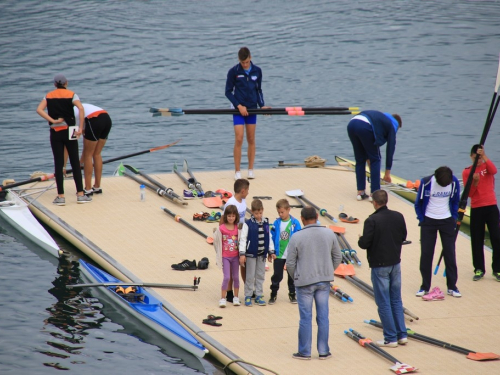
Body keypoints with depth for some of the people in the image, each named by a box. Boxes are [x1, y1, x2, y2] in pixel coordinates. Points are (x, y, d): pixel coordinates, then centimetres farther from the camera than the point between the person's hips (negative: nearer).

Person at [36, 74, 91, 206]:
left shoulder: (48, 96, 6)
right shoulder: (71, 95, 0)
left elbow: (39, 109, -9)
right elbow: (80, 108, -17)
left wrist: (52, 120, -10)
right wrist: (80, 128, -15)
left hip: (55, 132, 1)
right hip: (69, 131, -1)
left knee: (58, 164, 4)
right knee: (75, 163, 5)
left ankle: (61, 196, 1)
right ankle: (80, 194, 5)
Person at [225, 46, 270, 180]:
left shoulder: (257, 71, 2)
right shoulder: (233, 72, -7)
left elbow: (258, 90, 12)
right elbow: (228, 92, -3)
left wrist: (262, 105, -2)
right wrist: (239, 105, -12)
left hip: (252, 109, 3)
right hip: (239, 109, -3)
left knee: (251, 140, 6)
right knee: (239, 139, -9)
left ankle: (251, 169, 15)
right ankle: (237, 171, -4)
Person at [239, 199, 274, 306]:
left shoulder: (266, 223, 3)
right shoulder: (248, 224, -10)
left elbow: (269, 237, 11)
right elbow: (243, 239, -11)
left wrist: (271, 251, 11)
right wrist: (242, 254, -15)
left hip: (262, 253, 4)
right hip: (251, 253, -4)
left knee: (260, 275, 10)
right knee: (250, 276, 1)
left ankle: (259, 295, 18)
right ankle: (248, 296, 9)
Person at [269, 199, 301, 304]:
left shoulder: (295, 223, -8)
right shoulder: (277, 223, -3)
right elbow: (272, 238, 1)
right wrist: (271, 252, 0)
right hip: (278, 255, 1)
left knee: (292, 276, 11)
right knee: (277, 275, 7)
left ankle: (292, 294, 24)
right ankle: (273, 295, 16)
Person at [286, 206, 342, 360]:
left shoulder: (297, 237, -12)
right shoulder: (329, 234, -1)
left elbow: (290, 263, -8)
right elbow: (337, 257, 7)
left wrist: (296, 277, 10)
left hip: (304, 282, -3)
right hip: (324, 281, 3)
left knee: (306, 318, 4)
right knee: (323, 317, 9)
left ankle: (304, 352, 10)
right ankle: (323, 351, 13)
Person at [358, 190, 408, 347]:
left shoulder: (372, 220, -19)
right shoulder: (398, 217, -2)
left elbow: (364, 243, -19)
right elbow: (403, 236, 10)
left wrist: (360, 240, 2)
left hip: (379, 265, -5)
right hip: (395, 263, 5)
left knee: (384, 303, 2)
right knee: (396, 300, 16)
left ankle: (391, 338, 4)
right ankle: (402, 335, 17)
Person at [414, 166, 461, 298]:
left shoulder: (454, 182, -10)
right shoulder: (426, 183, -17)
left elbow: (455, 201, 6)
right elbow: (418, 203, -5)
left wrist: (454, 218, -1)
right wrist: (422, 220, -8)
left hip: (447, 221, 1)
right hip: (429, 221, -1)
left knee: (450, 253, 2)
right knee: (426, 254, 0)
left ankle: (452, 286, 10)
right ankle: (425, 287, 11)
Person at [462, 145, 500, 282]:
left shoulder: (487, 166, 3)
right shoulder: (467, 172, 2)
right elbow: (469, 193, -4)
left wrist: (484, 156, -27)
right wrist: (475, 182, -22)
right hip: (476, 209, 1)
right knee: (477, 240, 3)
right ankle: (479, 269, 11)